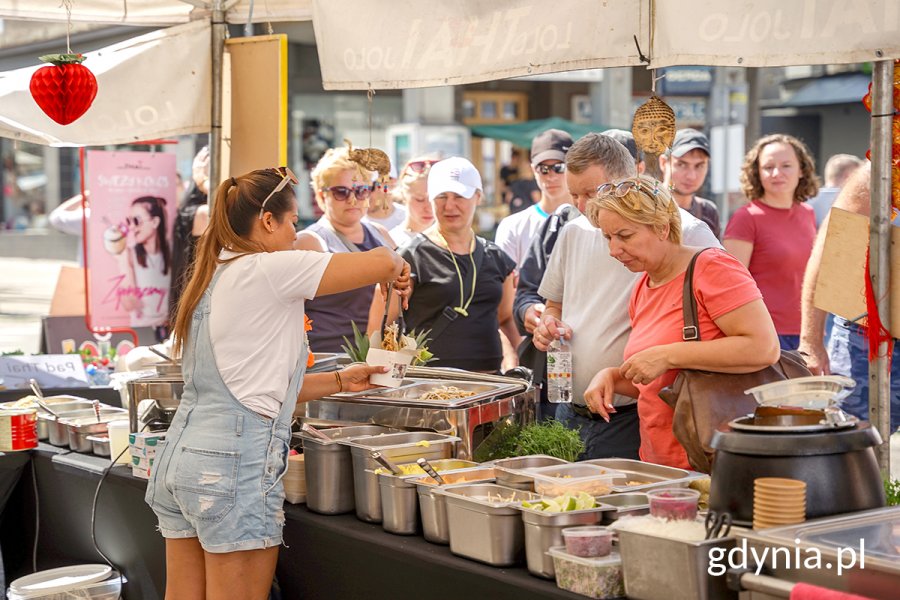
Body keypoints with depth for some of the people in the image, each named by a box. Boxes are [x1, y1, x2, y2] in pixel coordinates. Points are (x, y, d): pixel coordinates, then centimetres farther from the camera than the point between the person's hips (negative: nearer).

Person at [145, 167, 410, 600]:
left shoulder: (210, 278, 17)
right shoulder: (268, 270, -9)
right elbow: (382, 263, -12)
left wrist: (340, 381, 21)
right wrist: (397, 269, 11)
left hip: (181, 453, 9)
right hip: (234, 462, -9)